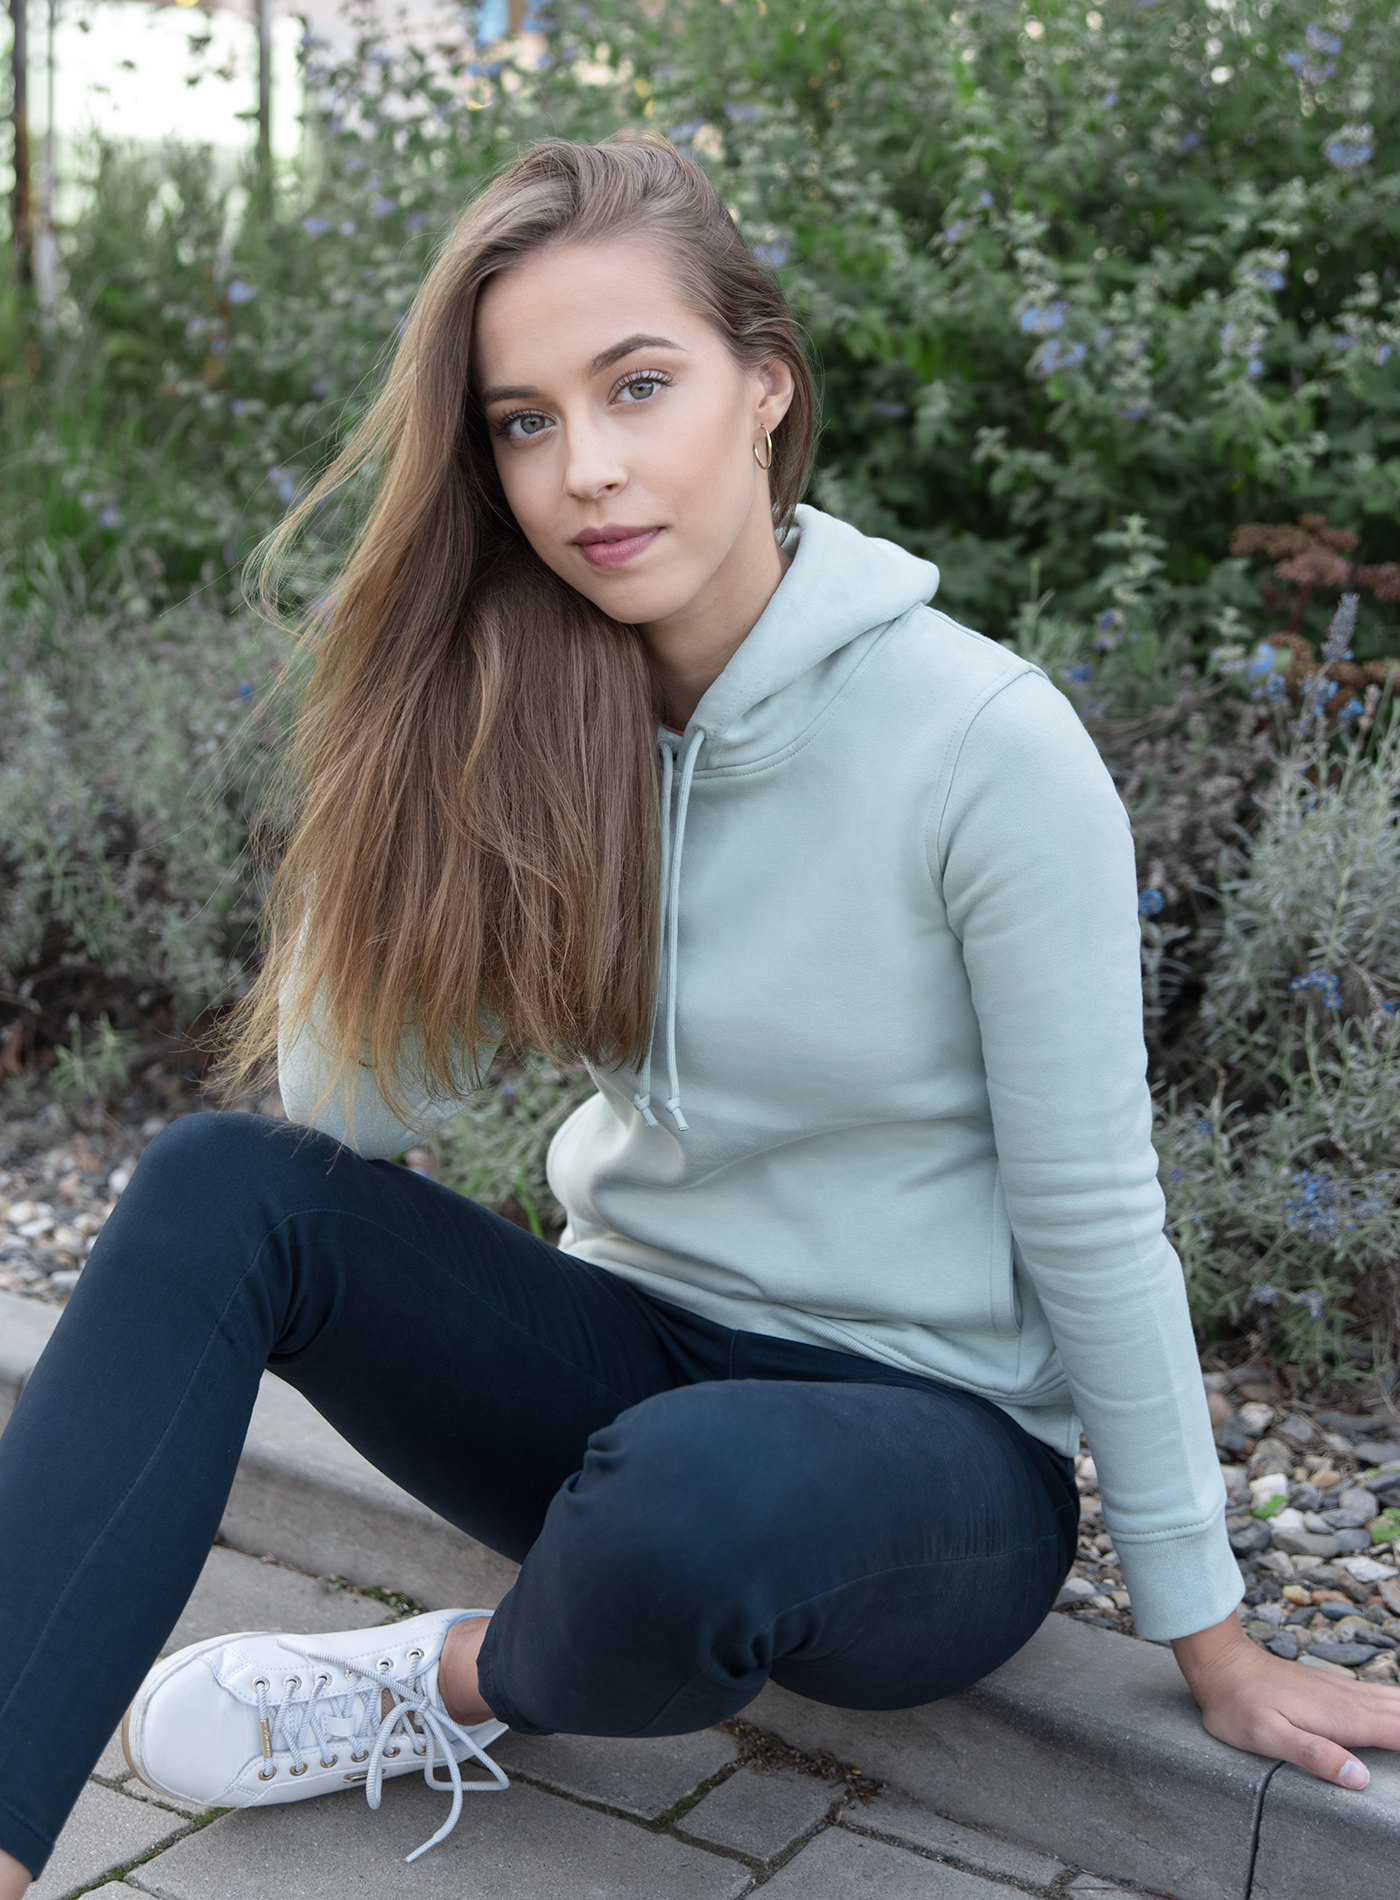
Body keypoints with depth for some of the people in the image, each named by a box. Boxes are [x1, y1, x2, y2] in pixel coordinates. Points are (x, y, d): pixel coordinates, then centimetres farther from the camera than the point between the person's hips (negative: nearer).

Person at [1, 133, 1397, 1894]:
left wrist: (1213, 1646, -4)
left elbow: (1095, 1225, -13)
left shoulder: (986, 742, -19)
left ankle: (465, 1683, -3)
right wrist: (423, 724, -19)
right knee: (218, 1186, -19)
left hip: (933, 1442, -4)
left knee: (692, 1493, -38)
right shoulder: (532, 721, -4)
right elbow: (347, 1104, -9)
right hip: (634, 1360, 5)